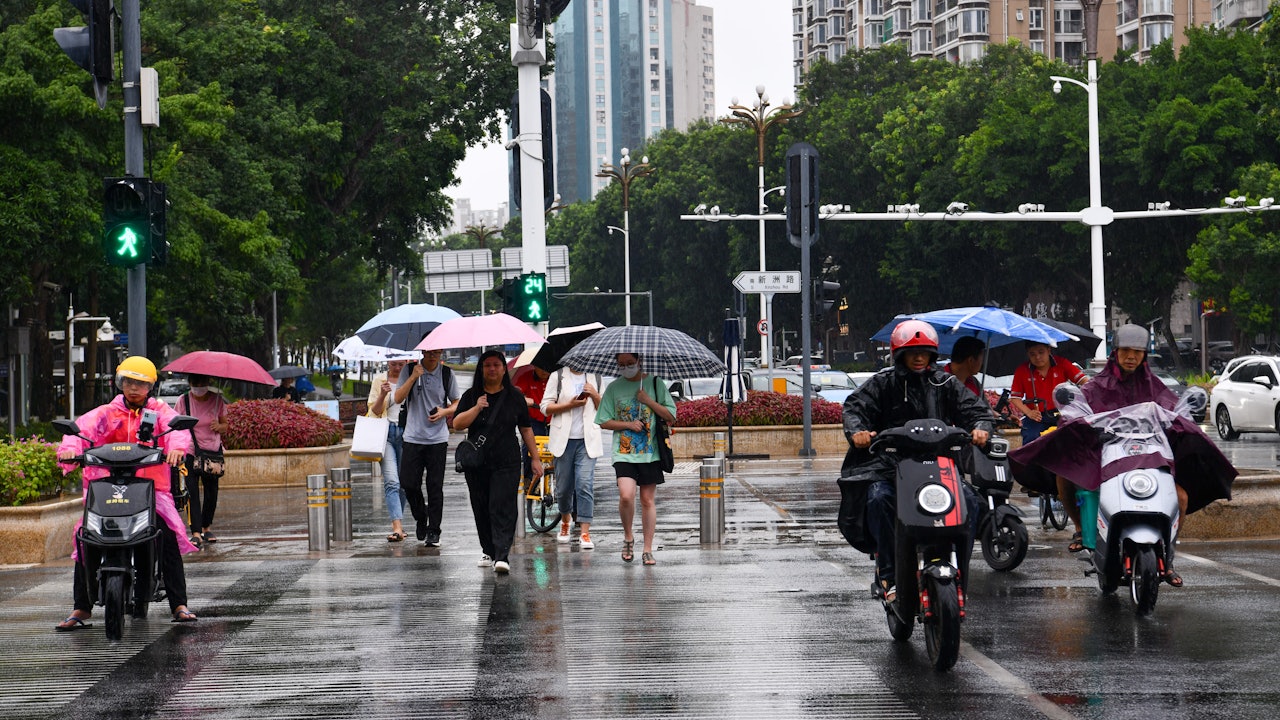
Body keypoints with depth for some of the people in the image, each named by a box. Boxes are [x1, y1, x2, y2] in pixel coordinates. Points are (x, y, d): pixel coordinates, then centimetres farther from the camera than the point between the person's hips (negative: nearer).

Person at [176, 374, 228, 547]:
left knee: (211, 490, 9)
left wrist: (219, 427, -14)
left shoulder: (217, 400, 1)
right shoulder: (183, 401, -4)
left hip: (213, 450, 2)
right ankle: (196, 533, -18)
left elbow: (225, 425, 9)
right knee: (192, 490, -13)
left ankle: (206, 528, 28)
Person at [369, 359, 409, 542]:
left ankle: (398, 525, 15)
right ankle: (397, 528, -22)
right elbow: (374, 411, 5)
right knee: (391, 481, -14)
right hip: (386, 432, -1)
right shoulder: (379, 380, 8)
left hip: (407, 431, 1)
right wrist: (383, 395, -12)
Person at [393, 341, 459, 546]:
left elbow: (456, 404, 11)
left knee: (435, 487, -2)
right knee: (408, 484, -2)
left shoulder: (446, 373, 4)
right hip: (413, 437, 0)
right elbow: (398, 399, -6)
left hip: (438, 439, 0)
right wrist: (413, 377, -17)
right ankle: (421, 516, 26)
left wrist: (445, 411, -10)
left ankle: (433, 531, 3)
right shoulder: (410, 370, 2)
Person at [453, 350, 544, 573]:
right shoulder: (471, 396, 7)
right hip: (476, 463, 2)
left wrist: (535, 458, 10)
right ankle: (488, 551, 19)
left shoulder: (514, 396, 6)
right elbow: (457, 424, -3)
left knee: (503, 509, -12)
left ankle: (502, 556, -18)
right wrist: (477, 408, -16)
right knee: (482, 510, 6)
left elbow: (526, 429, 11)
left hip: (506, 463, -2)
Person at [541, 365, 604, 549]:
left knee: (585, 484, -12)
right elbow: (546, 407, -1)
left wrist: (594, 395, -4)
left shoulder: (594, 377, 11)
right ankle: (565, 520, 35)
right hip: (564, 439, 0)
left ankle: (584, 533, -13)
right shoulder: (558, 376, 4)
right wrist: (570, 405, -14)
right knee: (563, 486, 8)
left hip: (587, 440, 0)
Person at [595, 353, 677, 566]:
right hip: (624, 453, 0)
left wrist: (648, 401, -10)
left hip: (650, 453, 0)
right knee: (626, 495, -18)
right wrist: (628, 424, -8)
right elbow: (604, 422, 6)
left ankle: (648, 550, 11)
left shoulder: (655, 384, 4)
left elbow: (671, 416, 2)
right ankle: (628, 537, 7)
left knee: (647, 500, 3)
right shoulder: (614, 388, 6)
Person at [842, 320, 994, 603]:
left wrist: (980, 427, -16)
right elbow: (854, 406, -1)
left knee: (969, 500, -23)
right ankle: (887, 574, -27)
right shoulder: (882, 384, 12)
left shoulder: (945, 384, 16)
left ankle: (958, 571, -12)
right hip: (890, 464, -2)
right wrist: (856, 430, -25)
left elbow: (975, 407, 8)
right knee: (879, 498, -33)